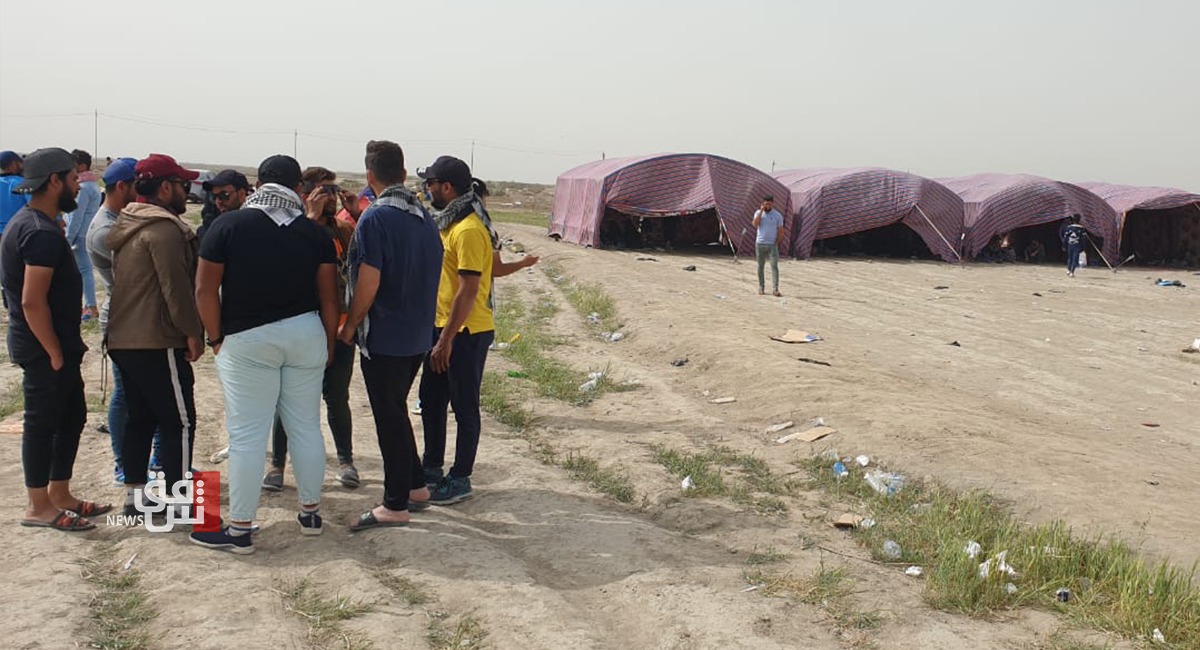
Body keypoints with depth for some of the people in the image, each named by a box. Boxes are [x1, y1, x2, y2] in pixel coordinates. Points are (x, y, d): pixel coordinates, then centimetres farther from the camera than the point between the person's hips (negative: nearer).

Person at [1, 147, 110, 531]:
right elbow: (33, 301, -26)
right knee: (43, 424, 1)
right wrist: (55, 353, -19)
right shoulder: (43, 233, -21)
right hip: (44, 349, -10)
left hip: (56, 344, 10)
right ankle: (39, 507, 13)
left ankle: (59, 495, 28)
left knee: (72, 417, 17)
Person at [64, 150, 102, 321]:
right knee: (86, 269, 15)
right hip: (90, 234, 10)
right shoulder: (92, 184, 15)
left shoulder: (83, 187, -17)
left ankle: (91, 308, -4)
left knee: (84, 270, -6)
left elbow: (76, 217, -18)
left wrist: (68, 239, -13)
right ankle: (88, 305, 21)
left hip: (82, 235, -10)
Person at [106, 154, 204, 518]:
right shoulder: (163, 227, -16)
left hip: (123, 338, 10)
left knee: (140, 417, 16)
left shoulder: (128, 225, 17)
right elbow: (176, 287, -19)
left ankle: (134, 494, 22)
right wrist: (193, 332, -13)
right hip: (157, 342, -10)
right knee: (180, 421, -3)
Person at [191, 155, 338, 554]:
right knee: (306, 427, 13)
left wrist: (216, 338, 3)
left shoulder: (228, 225, -5)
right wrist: (328, 343, 11)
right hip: (306, 334, 3)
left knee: (247, 435, 1)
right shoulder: (314, 232, 1)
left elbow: (205, 289, -7)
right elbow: (329, 297, 1)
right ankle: (310, 513, 25)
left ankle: (240, 530, 8)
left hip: (247, 340, -3)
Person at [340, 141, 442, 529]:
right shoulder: (425, 217, 8)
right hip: (418, 335, 8)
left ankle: (396, 505, 9)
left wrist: (349, 326, -7)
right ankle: (415, 487, 28)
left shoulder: (375, 218, -16)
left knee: (389, 417, 1)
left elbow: (368, 282, -19)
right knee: (395, 411, 21)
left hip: (384, 337, -8)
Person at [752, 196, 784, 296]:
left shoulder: (778, 215, 2)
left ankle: (775, 289, -13)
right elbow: (755, 224, -16)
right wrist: (761, 211, -15)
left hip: (772, 245, -1)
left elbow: (780, 231, 4)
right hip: (760, 244, 1)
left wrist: (777, 242, -4)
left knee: (774, 266, -10)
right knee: (760, 267, 7)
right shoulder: (758, 213, 3)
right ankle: (761, 287, 17)